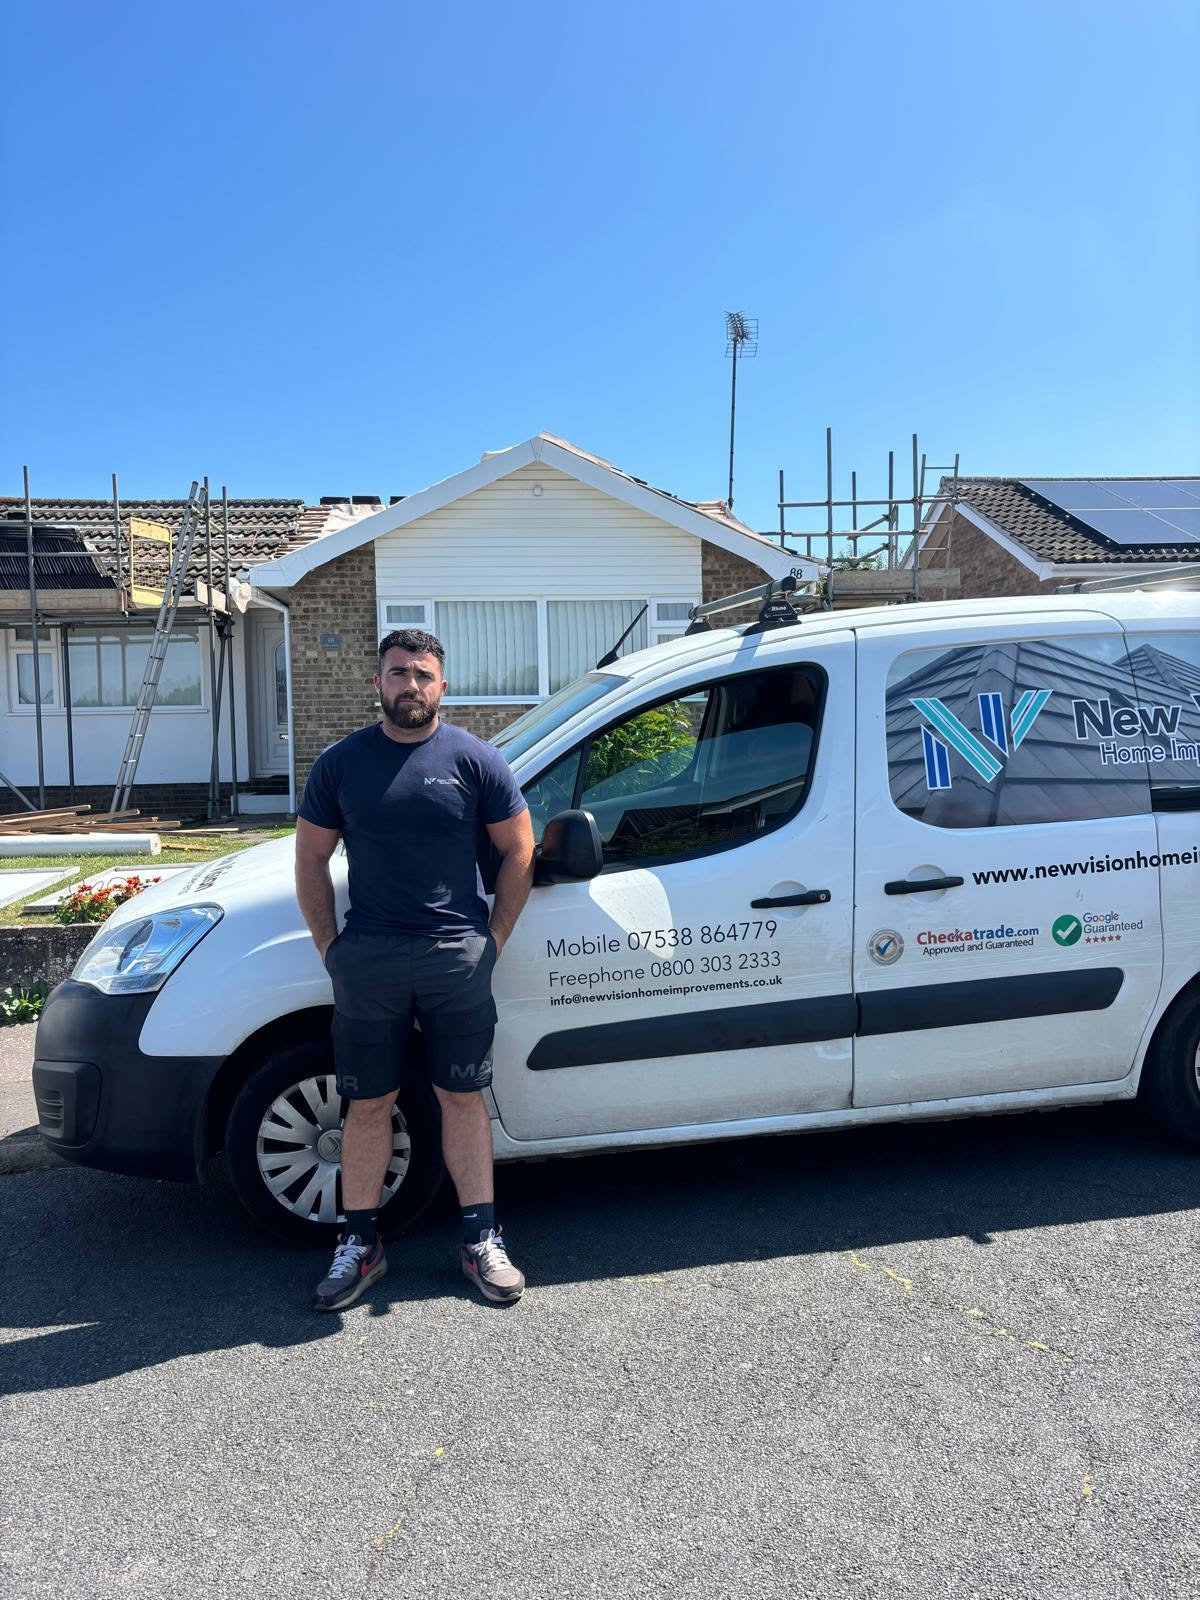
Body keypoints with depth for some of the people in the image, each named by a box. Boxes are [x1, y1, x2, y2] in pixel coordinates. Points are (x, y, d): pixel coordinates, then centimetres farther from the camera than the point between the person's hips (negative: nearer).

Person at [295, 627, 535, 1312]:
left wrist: (493, 939, 2)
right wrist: (332, 947, 3)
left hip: (457, 958, -1)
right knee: (369, 1104, 9)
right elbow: (311, 861, 9)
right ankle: (360, 1243, 24)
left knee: (464, 1098, 8)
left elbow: (519, 850, 6)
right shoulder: (341, 763, 4)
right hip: (367, 959, 1)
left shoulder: (475, 759, 0)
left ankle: (482, 1239, 21)